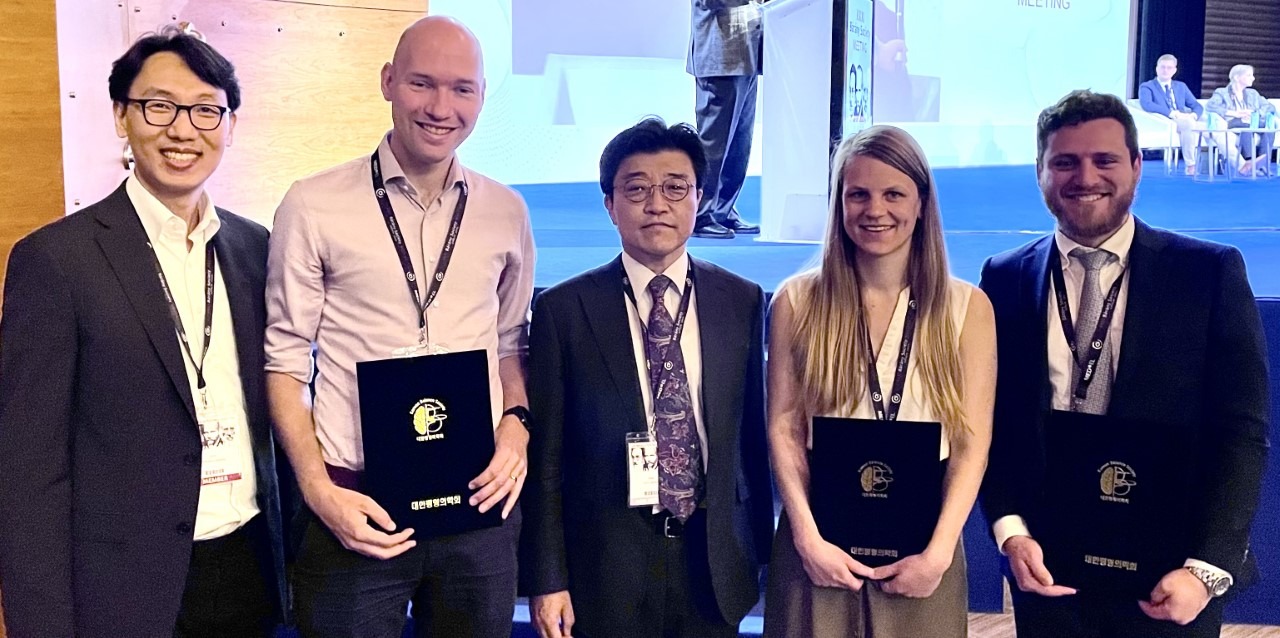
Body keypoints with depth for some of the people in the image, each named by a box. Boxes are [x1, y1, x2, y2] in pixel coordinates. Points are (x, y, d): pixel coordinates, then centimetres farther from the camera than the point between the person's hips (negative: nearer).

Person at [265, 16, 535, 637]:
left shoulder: (506, 212, 5)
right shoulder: (313, 206, -6)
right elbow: (285, 361, -2)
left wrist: (515, 422, -2)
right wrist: (320, 492, -10)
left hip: (479, 501, 3)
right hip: (356, 508, -3)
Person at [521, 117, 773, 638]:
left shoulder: (742, 302, 2)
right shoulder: (562, 310, -5)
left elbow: (751, 436, 7)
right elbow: (545, 458, -4)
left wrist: (761, 550, 10)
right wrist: (547, 579, -5)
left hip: (714, 561, 2)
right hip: (607, 565, -2)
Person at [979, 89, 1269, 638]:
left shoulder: (1210, 272, -3)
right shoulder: (1006, 279, 1)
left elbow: (1242, 431, -6)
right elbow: (991, 422, 2)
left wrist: (1206, 567, -14)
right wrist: (1009, 530, -11)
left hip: (1171, 577, -1)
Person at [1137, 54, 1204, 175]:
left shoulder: (1181, 86, 25)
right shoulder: (1146, 87, 7)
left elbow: (1197, 106, 18)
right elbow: (1146, 104, -14)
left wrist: (1194, 115, -9)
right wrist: (1171, 113, -24)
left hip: (1184, 122, 5)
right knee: (1188, 123, -35)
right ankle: (1191, 165, -29)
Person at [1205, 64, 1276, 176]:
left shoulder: (1252, 94, 28)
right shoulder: (1222, 93, 12)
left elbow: (1270, 107, 16)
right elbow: (1210, 106, -9)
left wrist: (1255, 113, -5)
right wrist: (1234, 113, -18)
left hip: (1254, 134, 4)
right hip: (1232, 131, -4)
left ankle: (1263, 164, -38)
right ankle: (1243, 165, -49)